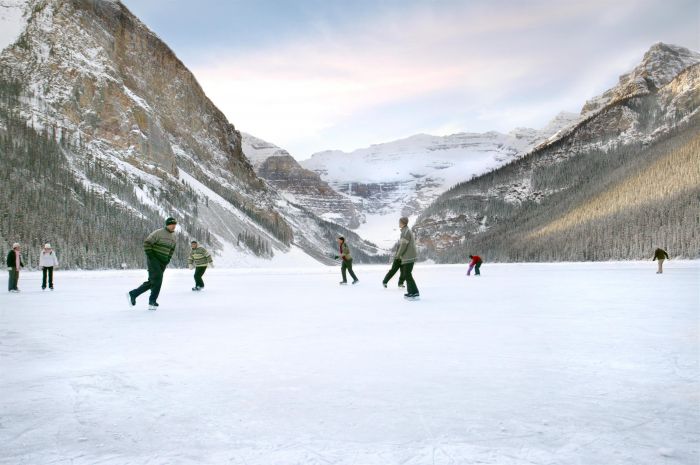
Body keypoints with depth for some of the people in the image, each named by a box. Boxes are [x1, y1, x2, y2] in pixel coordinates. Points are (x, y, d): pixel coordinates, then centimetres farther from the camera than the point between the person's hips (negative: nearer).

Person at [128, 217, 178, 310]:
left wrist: (167, 260, 11)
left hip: (163, 263, 7)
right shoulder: (158, 233, -12)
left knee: (151, 282, 7)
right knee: (157, 279, -16)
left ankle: (132, 294, 19)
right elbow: (146, 243, -12)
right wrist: (150, 256, -15)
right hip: (153, 260, -7)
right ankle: (152, 302, -7)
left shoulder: (173, 236, 10)